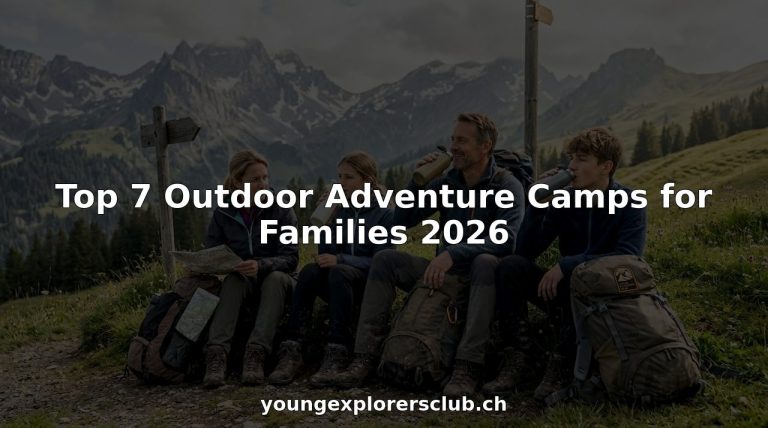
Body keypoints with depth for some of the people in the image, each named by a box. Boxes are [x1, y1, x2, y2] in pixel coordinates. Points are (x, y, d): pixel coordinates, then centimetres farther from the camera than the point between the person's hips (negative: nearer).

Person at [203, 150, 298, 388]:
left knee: (276, 278, -34)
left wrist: (261, 265, -33)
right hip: (240, 284, 1)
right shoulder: (223, 214, 0)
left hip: (277, 281, -1)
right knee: (233, 280, -32)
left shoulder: (281, 210, -5)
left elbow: (290, 257, -13)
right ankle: (216, 354, -46)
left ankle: (256, 353, -45)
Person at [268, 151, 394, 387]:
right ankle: (292, 352, -37)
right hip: (337, 286, 4)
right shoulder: (339, 211, 11)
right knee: (311, 270, -29)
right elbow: (326, 255, 5)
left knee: (338, 271, -35)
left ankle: (336, 356, -41)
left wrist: (340, 260, -22)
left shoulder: (385, 214, -1)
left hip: (369, 285, -3)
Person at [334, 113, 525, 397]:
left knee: (485, 261, -38)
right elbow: (401, 222, 7)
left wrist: (452, 254, -37)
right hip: (445, 273, 5)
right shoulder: (446, 183, 7)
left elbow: (507, 239, -26)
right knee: (385, 259, -12)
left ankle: (467, 368, -41)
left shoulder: (507, 185, -8)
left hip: (480, 276, -5)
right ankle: (365, 357, -18)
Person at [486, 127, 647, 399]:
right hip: (566, 295, 4)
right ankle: (516, 359, -22)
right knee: (511, 266, -19)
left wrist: (568, 264, -29)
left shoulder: (629, 205, -8)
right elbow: (526, 251, -4)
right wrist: (538, 204, -15)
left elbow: (628, 258, -25)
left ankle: (562, 365, -24)